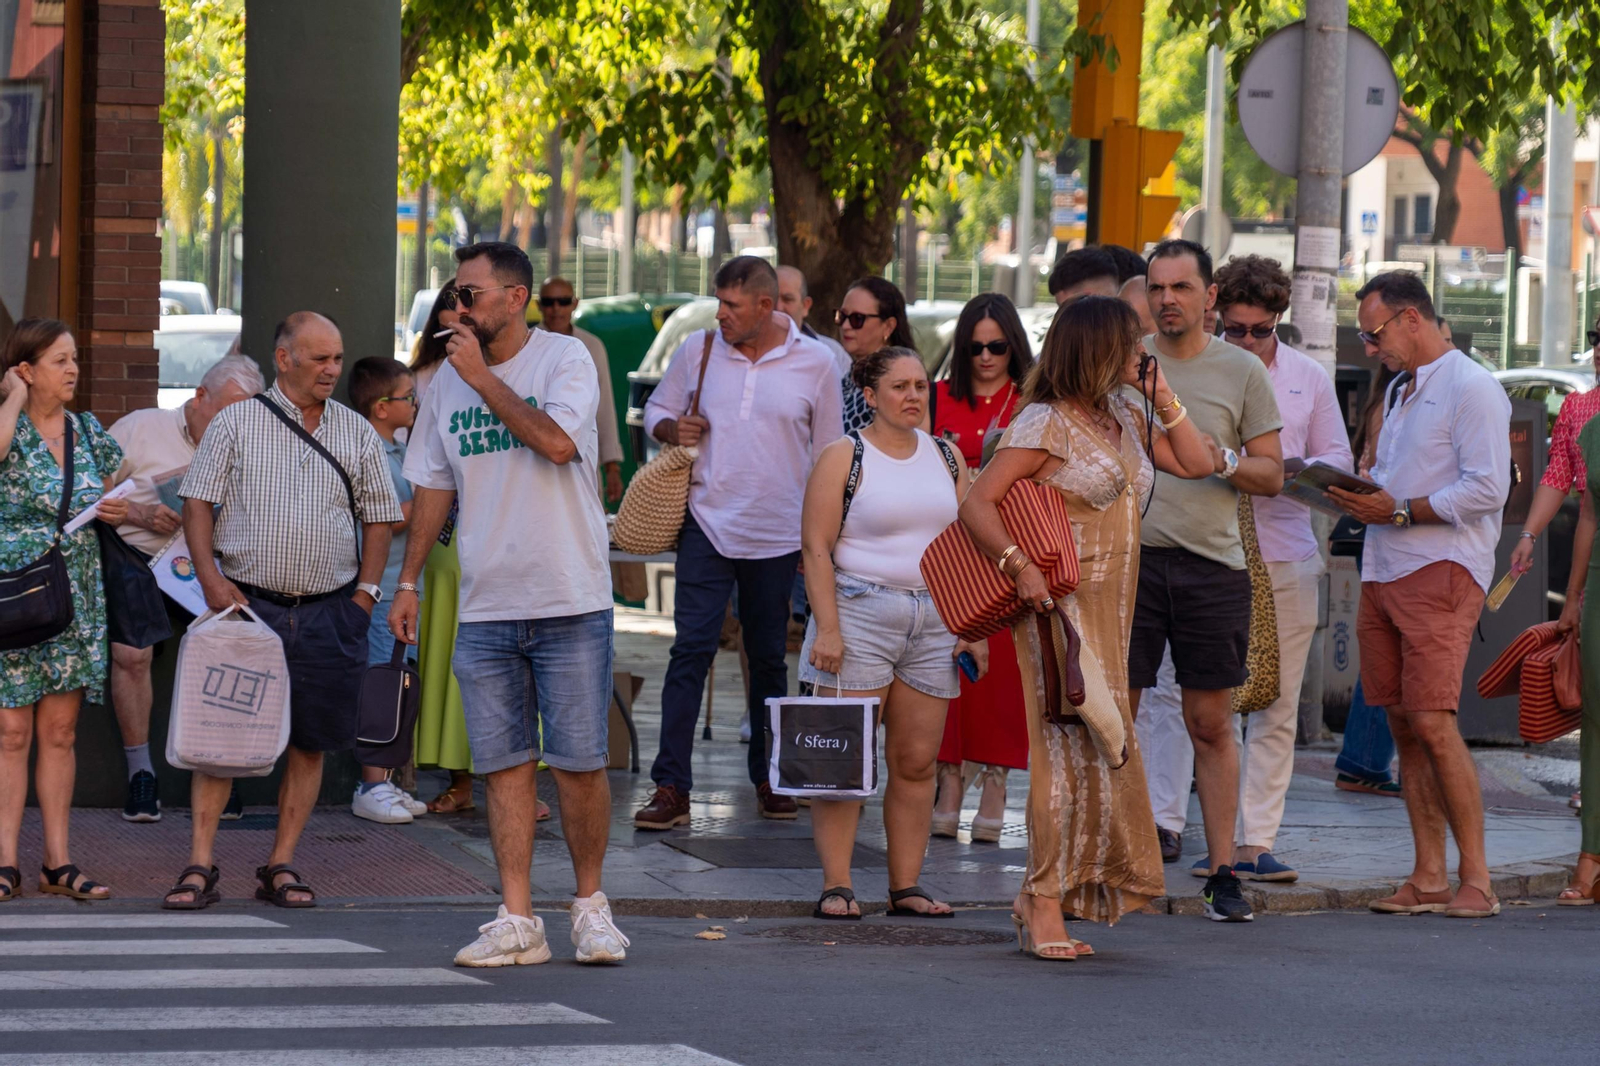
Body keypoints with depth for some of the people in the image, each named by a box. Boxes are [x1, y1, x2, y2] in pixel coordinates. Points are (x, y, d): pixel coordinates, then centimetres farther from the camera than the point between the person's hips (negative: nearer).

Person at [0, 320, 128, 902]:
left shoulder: (88, 432, 10)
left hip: (76, 599, 5)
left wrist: (122, 511, 1)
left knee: (60, 732, 7)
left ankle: (58, 862, 10)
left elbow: (116, 496, 24)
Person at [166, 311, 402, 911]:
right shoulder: (235, 424, 3)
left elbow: (379, 518, 13)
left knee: (310, 742, 3)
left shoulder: (358, 434, 10)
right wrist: (212, 581, -10)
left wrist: (365, 593, 2)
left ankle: (282, 866, 11)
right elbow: (198, 502, 1)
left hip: (329, 613, 2)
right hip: (244, 603, -2)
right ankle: (199, 867, -5)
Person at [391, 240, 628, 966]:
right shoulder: (449, 379, 11)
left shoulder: (565, 359, -5)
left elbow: (557, 442, -23)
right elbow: (433, 485, 18)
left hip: (569, 602, -4)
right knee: (505, 764, 3)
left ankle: (590, 904, 14)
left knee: (578, 762, -2)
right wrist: (407, 582, 15)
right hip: (485, 607, 4)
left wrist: (483, 376, -16)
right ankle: (516, 921, 5)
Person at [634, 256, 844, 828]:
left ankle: (769, 778, 25)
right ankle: (671, 787, -11)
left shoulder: (815, 363, 0)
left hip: (779, 534, 0)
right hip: (708, 523, 0)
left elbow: (829, 456, 7)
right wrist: (673, 429, -8)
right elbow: (656, 411, 16)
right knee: (691, 649, -10)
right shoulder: (697, 350, 2)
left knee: (769, 657, 11)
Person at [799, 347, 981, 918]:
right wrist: (827, 628, -15)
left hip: (933, 620, 5)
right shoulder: (844, 457, -2)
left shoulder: (946, 458, 13)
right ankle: (836, 885, -4)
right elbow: (817, 547, -6)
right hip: (859, 614, -5)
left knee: (917, 761, 4)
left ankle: (907, 886, 9)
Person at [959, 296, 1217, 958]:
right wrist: (1018, 565, -27)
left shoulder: (1124, 419, 15)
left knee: (1099, 750, 6)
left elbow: (1197, 464, 19)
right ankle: (1045, 905, -8)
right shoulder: (1047, 423, -10)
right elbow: (977, 504, -14)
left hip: (1110, 612, 8)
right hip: (1061, 606, -8)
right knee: (1072, 748, -12)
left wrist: (1163, 399, 9)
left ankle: (1045, 903, 11)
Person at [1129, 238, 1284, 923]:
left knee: (1211, 725, 2)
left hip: (1212, 564, 0)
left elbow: (1272, 475, 7)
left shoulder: (1243, 371, 6)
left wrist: (1225, 463, -12)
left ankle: (1222, 874, 7)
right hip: (1127, 554, 0)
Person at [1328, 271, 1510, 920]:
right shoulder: (1401, 391, 22)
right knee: (1404, 726, 5)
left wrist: (1399, 511, -15)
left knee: (1434, 724, -15)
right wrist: (1360, 496, 6)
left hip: (1441, 572, -9)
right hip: (1383, 573, 9)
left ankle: (1476, 879, -10)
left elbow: (1487, 489, -15)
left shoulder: (1471, 388, -7)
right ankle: (1428, 878, 8)